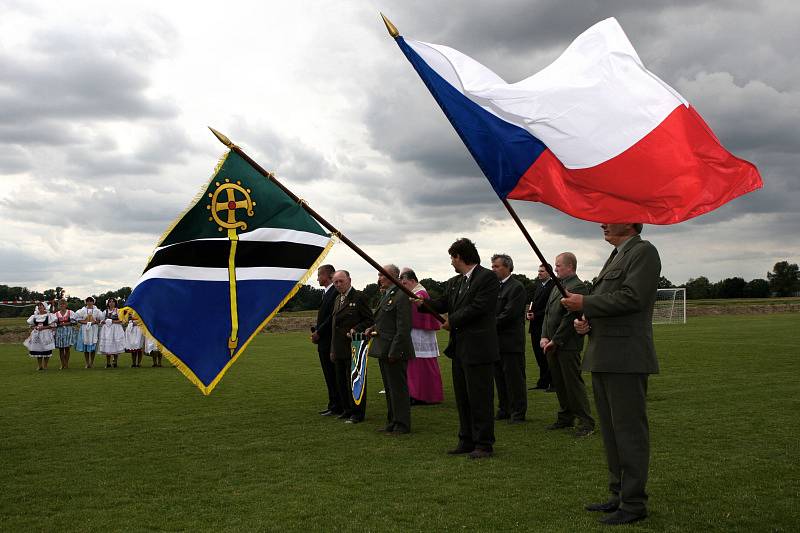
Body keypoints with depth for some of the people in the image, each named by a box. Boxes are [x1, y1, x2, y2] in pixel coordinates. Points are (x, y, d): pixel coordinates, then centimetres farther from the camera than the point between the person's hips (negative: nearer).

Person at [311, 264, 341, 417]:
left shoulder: (335, 292, -15)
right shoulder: (326, 293, 17)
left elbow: (333, 317, -21)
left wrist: (319, 332, -16)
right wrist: (316, 331, 7)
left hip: (330, 341, -10)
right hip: (323, 341, 10)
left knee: (333, 375, -5)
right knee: (329, 375, 13)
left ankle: (337, 407, 1)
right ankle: (333, 405, 20)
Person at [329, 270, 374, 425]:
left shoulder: (358, 297, -8)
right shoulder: (337, 300, 16)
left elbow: (369, 320, -8)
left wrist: (356, 330, -22)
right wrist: (333, 349, 18)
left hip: (354, 348, -8)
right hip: (339, 350, 8)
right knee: (341, 381, 14)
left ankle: (357, 413, 2)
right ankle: (348, 410, 25)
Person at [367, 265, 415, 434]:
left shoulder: (401, 296, -16)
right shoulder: (386, 295, 16)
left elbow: (403, 327, -20)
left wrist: (394, 351, -22)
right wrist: (373, 328, 7)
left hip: (394, 350, -10)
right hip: (383, 350, 10)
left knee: (398, 388, -3)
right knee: (390, 388, 17)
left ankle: (402, 425, 5)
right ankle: (392, 422, 26)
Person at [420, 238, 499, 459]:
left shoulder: (488, 277, -11)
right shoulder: (453, 283, 15)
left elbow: (478, 307, -19)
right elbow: (442, 304, 11)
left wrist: (452, 321, -12)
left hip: (478, 349, -9)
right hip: (459, 348, 9)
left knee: (480, 398, -3)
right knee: (462, 398, 14)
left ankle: (484, 444, 6)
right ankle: (467, 441, 24)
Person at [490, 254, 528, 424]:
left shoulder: (516, 287, -9)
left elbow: (509, 314, -17)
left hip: (511, 342, -8)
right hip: (497, 341, 8)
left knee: (514, 378, -2)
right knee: (500, 378, 12)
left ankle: (518, 413, 5)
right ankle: (504, 410, 21)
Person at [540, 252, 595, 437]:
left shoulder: (577, 287, -11)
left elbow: (570, 317, -17)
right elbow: (548, 313, 16)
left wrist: (555, 341, -15)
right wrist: (544, 337, 4)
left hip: (567, 345, -8)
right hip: (552, 344, 8)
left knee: (573, 383, -7)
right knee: (559, 383, 13)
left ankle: (586, 422, -1)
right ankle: (566, 417, 23)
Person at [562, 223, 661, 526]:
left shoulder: (643, 252, -8)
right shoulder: (616, 256, 21)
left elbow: (631, 297, -19)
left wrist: (584, 303, -13)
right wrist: (585, 322, 7)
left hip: (625, 360, -10)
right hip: (603, 359, 10)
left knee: (629, 431, -4)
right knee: (611, 431, 15)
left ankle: (633, 504, 3)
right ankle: (618, 495, 24)